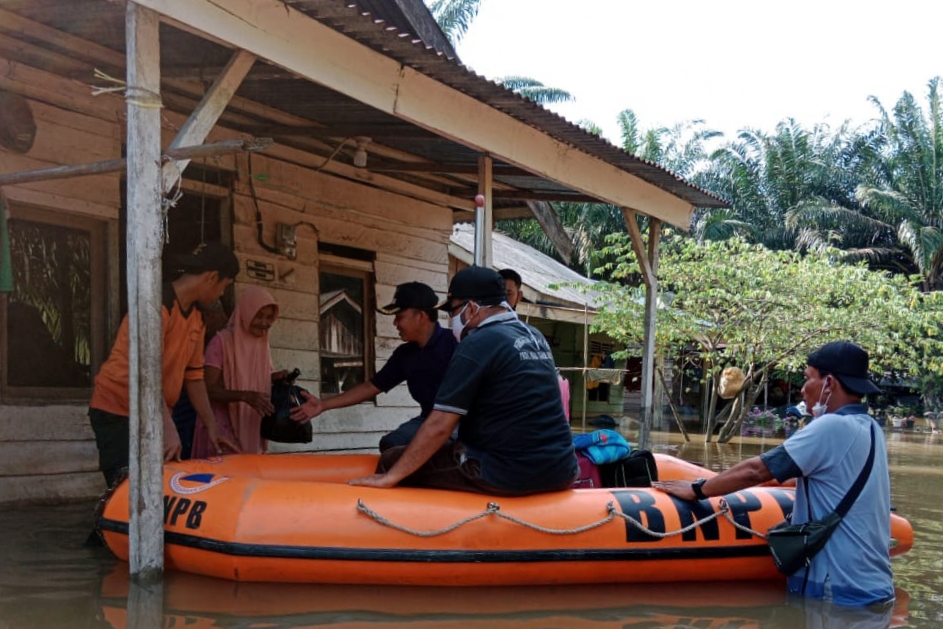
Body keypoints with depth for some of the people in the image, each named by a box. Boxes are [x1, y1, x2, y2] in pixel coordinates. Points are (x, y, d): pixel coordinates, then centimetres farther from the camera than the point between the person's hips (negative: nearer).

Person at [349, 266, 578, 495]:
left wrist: (391, 476, -6)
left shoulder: (479, 343, -10)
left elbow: (439, 426, -13)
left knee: (391, 460, 6)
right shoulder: (536, 337, 12)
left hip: (510, 474, -8)